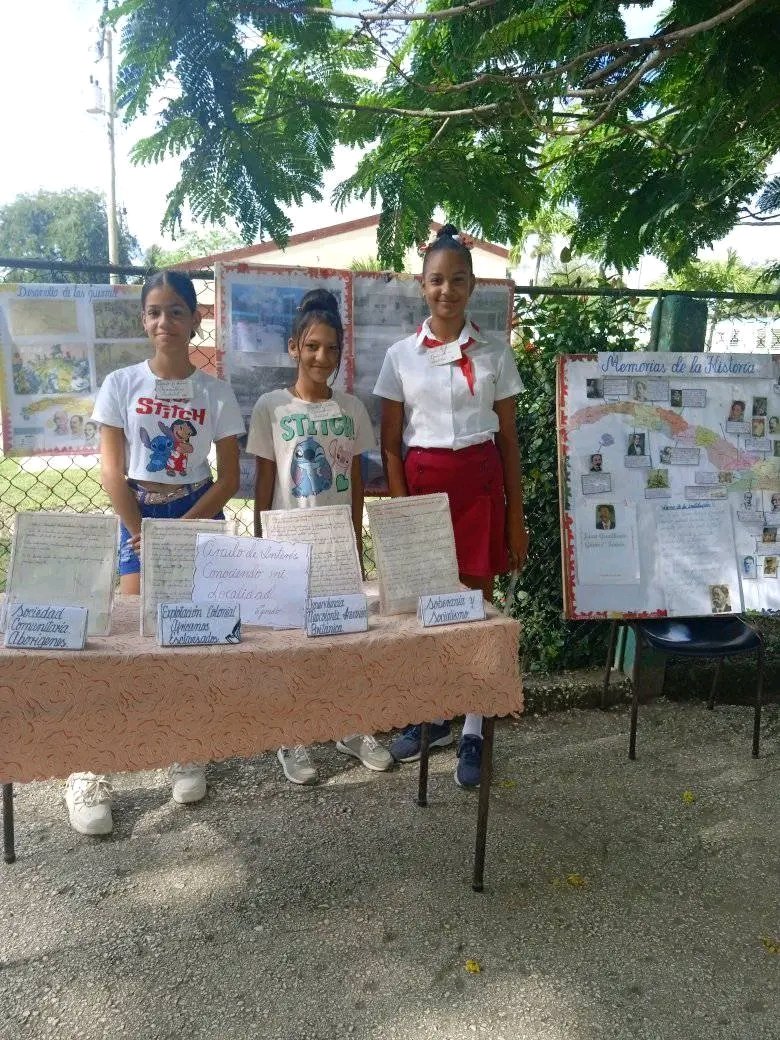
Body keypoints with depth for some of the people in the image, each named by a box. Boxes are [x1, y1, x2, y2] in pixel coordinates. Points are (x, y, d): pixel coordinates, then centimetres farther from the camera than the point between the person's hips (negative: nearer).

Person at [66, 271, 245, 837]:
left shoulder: (217, 393, -1)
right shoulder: (121, 384, -2)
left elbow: (229, 478, -2)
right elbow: (113, 472, -4)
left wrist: (176, 532, -11)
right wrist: (143, 536, -10)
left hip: (198, 515, 1)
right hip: (137, 515, -1)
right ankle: (90, 768, 1)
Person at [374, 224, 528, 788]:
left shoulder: (494, 353, 4)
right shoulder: (401, 355, 4)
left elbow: (509, 439, 5)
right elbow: (390, 444, 3)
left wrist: (516, 516, 2)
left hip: (480, 483, 0)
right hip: (422, 480, 1)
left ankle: (472, 732, 13)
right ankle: (429, 713, 27)